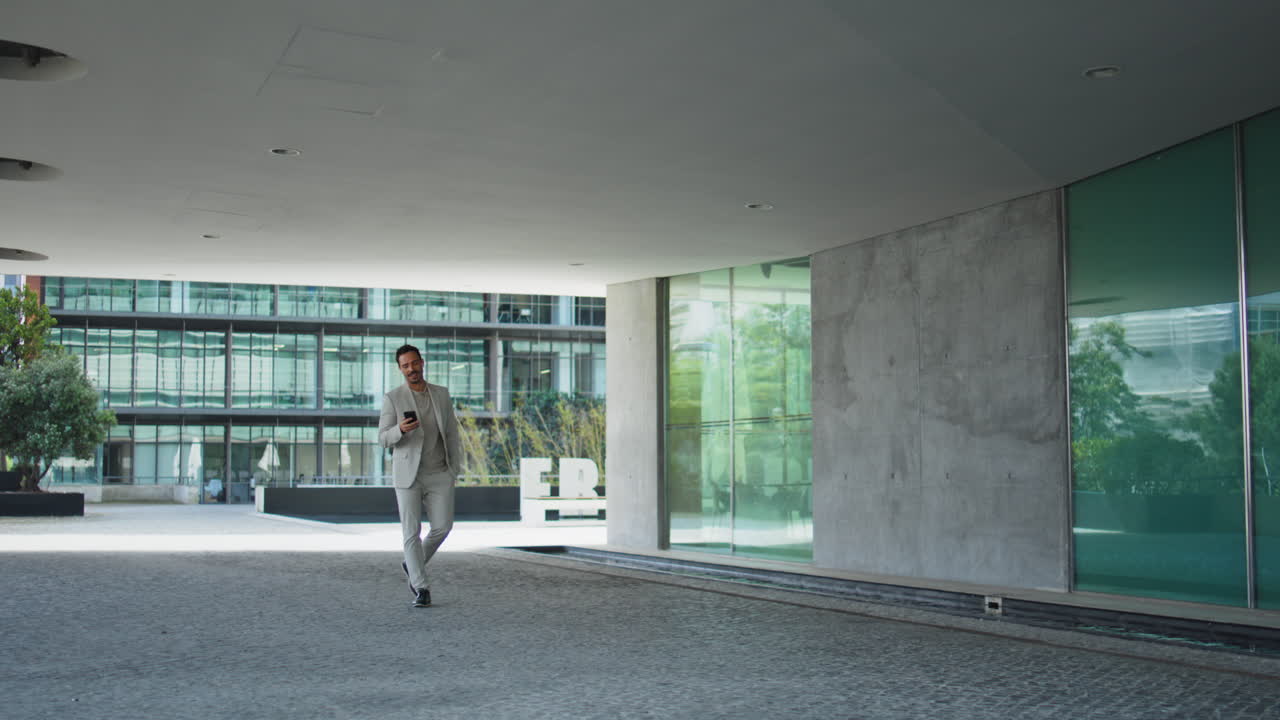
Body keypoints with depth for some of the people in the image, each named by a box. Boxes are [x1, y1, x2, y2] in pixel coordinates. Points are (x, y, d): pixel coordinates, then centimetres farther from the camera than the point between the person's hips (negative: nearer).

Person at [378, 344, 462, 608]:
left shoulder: (441, 394, 6)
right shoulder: (392, 399, -3)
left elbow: (452, 433, 9)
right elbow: (384, 439, -6)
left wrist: (455, 469, 4)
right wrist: (400, 429, -29)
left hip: (439, 475, 2)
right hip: (408, 474, -2)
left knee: (442, 526, -4)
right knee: (412, 532, -4)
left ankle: (413, 565, 23)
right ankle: (422, 588, 4)